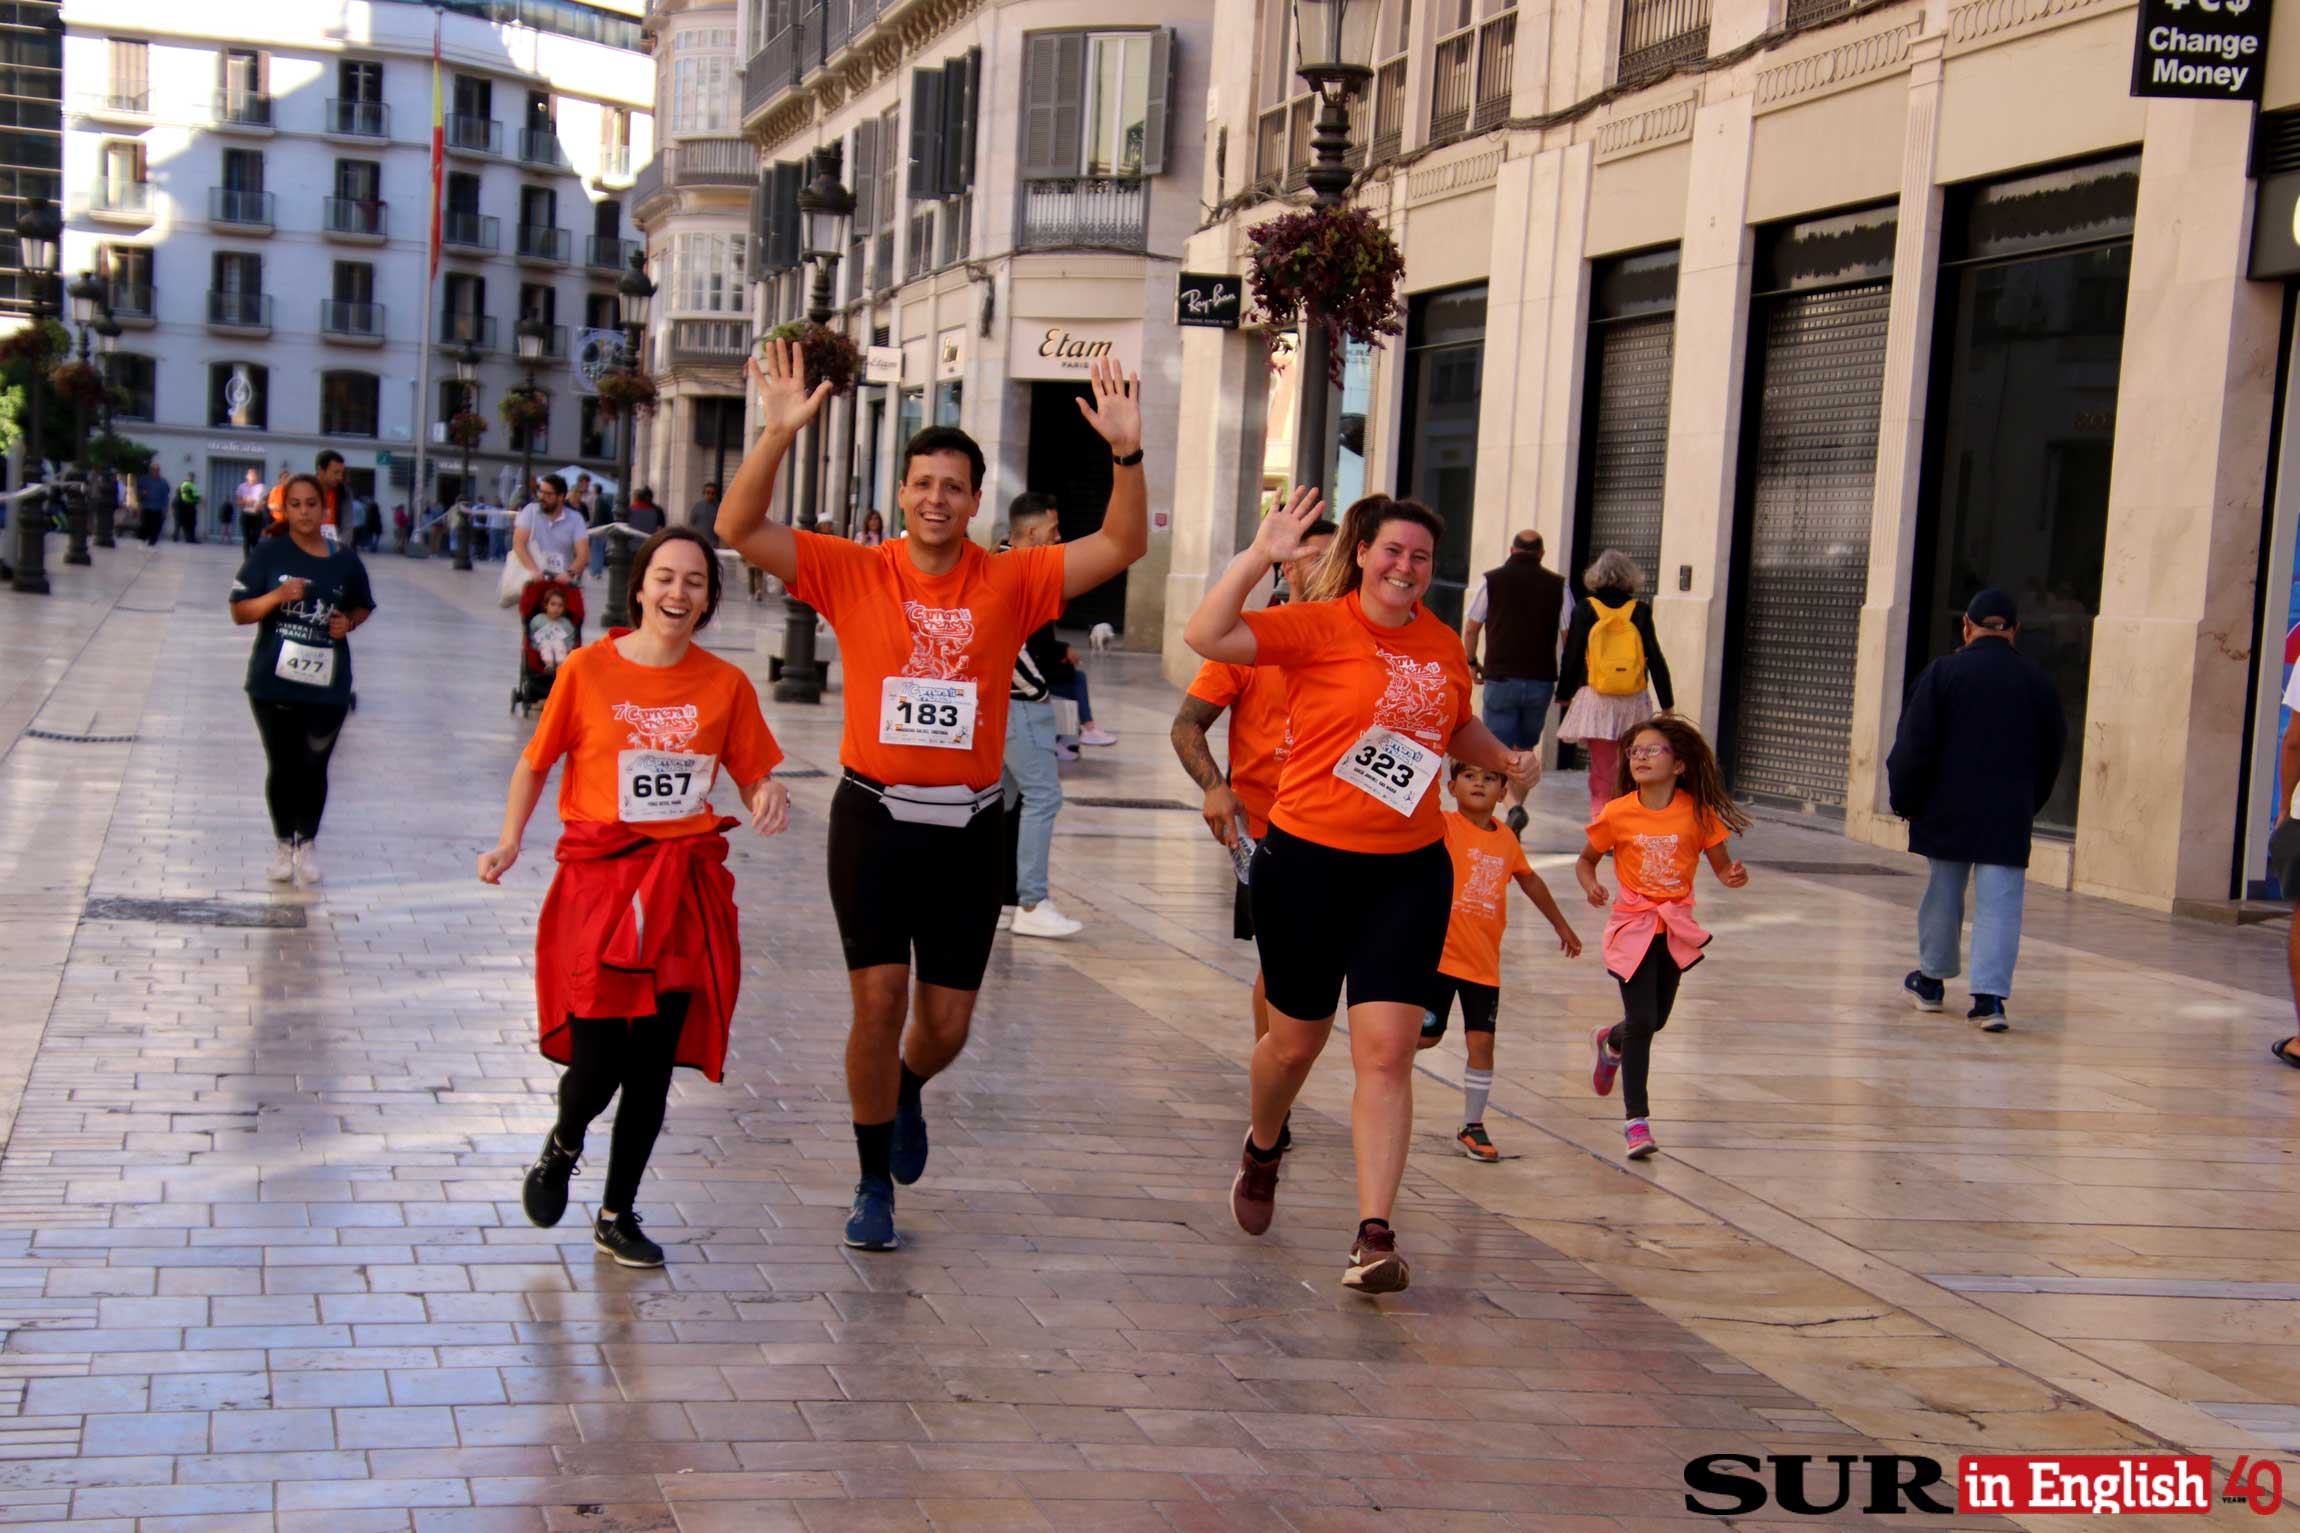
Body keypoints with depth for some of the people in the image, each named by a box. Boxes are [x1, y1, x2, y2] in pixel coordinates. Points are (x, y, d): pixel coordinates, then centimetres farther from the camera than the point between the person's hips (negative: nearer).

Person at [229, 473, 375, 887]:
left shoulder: (345, 562, 3)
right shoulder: (269, 554, -2)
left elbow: (364, 605, 20)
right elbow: (239, 612, -3)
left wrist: (349, 622, -2)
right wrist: (277, 596, -20)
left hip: (327, 686, 1)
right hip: (273, 682, 0)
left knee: (314, 766, 2)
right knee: (282, 766, 8)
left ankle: (308, 843, 22)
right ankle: (283, 845, 25)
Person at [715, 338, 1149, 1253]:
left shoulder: (1011, 582, 1)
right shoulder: (853, 573, -2)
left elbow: (1122, 547, -4)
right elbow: (739, 529, -9)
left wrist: (1127, 452, -18)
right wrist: (778, 434, -22)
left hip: (969, 825, 1)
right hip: (875, 816, -1)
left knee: (946, 1022, 7)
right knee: (878, 1002, -5)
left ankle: (906, 1092, 44)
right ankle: (874, 1186, 13)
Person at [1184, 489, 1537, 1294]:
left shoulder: (1444, 645, 7)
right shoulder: (1316, 628, -8)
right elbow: (1205, 636, -22)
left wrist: (1505, 758, 10)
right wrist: (1259, 556, -26)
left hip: (1409, 872, 3)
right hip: (1308, 862, -3)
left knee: (1386, 1051, -7)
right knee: (1295, 1041, 13)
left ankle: (1374, 1234, -6)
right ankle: (1261, 1151, 45)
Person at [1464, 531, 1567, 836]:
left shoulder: (1493, 580, 1)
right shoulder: (1557, 585, 4)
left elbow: (1470, 629, 4)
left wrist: (1471, 663, 21)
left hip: (1501, 677, -2)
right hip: (1542, 681, 2)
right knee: (1525, 750, 17)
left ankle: (1513, 806, -21)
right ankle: (1517, 805, 14)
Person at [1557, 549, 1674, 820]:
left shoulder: (1585, 609, -1)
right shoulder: (1640, 611, 1)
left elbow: (1571, 657, 2)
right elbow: (1656, 660, 2)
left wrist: (1564, 694, 17)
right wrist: (1667, 703, 10)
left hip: (1595, 700, -1)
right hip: (1633, 703, 1)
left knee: (1601, 768, 1)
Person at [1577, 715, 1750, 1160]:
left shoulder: (1698, 812, -7)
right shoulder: (1617, 814, -9)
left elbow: (1720, 865, 0)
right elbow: (1585, 861, 4)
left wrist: (1733, 876, -22)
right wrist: (1591, 886, -16)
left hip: (1676, 926, 2)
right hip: (1633, 924, -2)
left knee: (1656, 1019, 14)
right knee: (1642, 1019, -11)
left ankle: (1611, 1042, 50)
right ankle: (1636, 1119, -3)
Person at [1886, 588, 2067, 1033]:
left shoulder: (1943, 672, -5)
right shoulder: (2037, 680, 3)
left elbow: (1913, 745, -7)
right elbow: (2053, 751, 10)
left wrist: (1904, 799, 3)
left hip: (1946, 809, 0)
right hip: (2009, 814, 0)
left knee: (1943, 893, 15)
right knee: (2000, 902, -2)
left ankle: (1932, 979, 30)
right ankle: (1990, 996, -13)